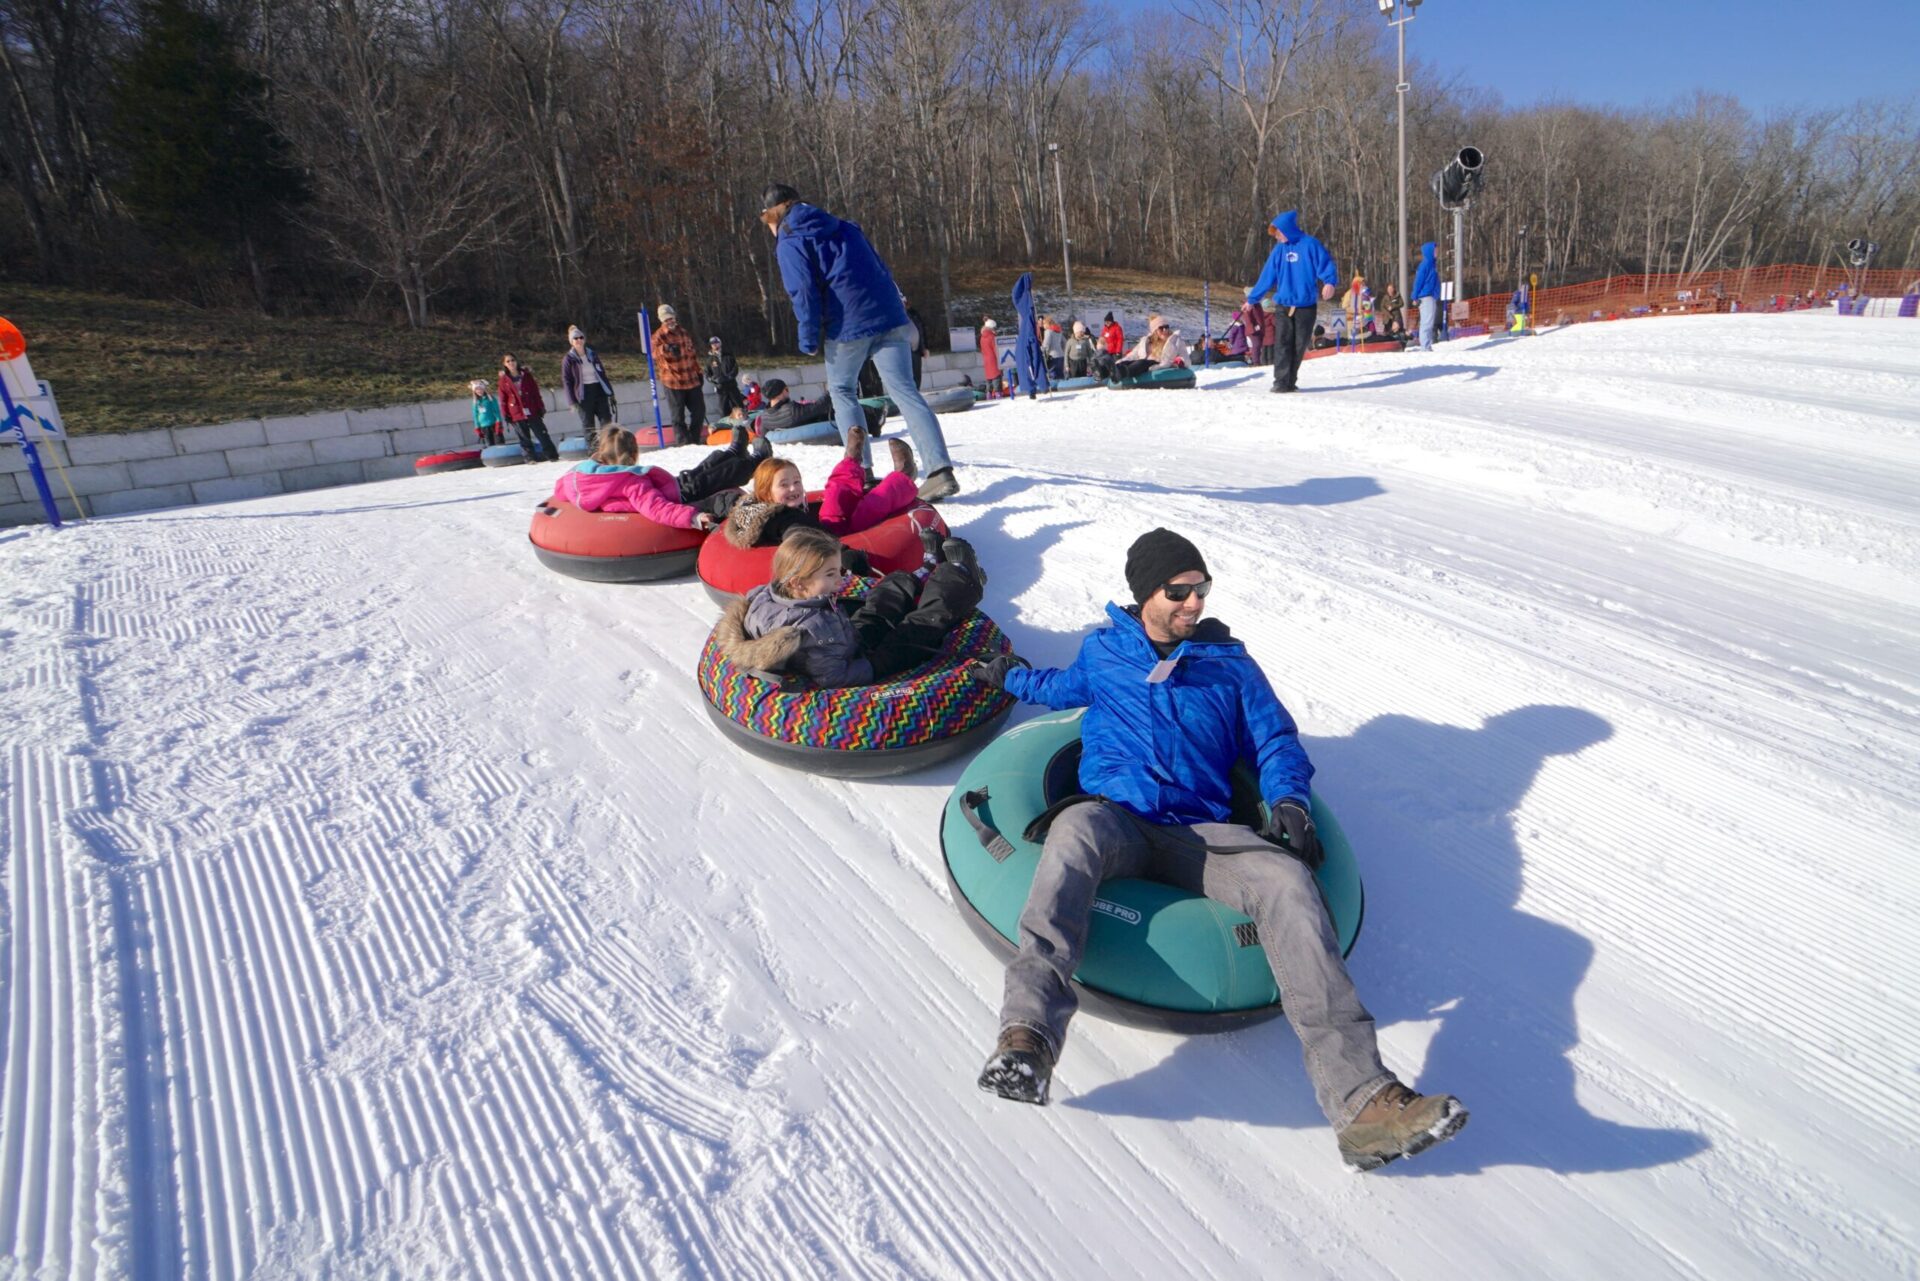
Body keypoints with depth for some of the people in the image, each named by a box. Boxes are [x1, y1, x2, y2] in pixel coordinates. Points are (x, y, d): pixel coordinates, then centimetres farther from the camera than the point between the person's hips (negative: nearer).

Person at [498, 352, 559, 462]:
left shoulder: (526, 375, 4)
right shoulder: (504, 380, 1)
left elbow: (536, 393, 5)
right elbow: (503, 399, 2)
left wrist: (541, 407, 1)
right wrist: (506, 414, -2)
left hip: (532, 411, 0)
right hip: (516, 414, 0)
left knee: (542, 434, -1)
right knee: (524, 437, 5)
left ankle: (553, 456, 1)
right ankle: (531, 458, 11)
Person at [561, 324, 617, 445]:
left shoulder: (593, 355, 11)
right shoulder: (568, 359, 0)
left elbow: (603, 374, 16)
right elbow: (566, 381, -3)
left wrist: (611, 393, 12)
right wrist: (572, 402, -11)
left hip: (599, 391, 3)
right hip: (584, 395, -3)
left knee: (607, 421, -2)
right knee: (588, 425, 0)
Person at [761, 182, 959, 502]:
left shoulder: (790, 242, 3)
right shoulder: (844, 227, 23)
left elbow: (804, 292, -8)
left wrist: (809, 339, -1)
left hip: (848, 325, -5)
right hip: (889, 316, 5)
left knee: (841, 390, 16)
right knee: (904, 391, -1)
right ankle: (940, 469, -16)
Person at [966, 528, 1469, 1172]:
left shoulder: (1231, 664, 24)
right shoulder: (1102, 651, 25)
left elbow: (1277, 743, 22)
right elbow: (1064, 689, 46)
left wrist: (1288, 801, 3)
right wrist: (1012, 675, 51)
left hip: (1199, 833, 2)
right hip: (1115, 817, -1)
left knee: (1285, 878, -31)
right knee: (1075, 828, -40)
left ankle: (1363, 1102, -37)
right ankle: (1027, 1035, -54)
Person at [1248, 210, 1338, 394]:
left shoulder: (1309, 244, -5)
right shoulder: (1279, 250, 7)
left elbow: (1326, 263, -7)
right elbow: (1267, 276, 11)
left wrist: (1329, 282, -26)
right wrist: (1252, 298, 11)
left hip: (1306, 304, -2)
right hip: (1283, 303, 2)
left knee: (1299, 345, 3)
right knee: (1282, 344, -9)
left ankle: (1291, 382, 11)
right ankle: (1281, 381, -11)